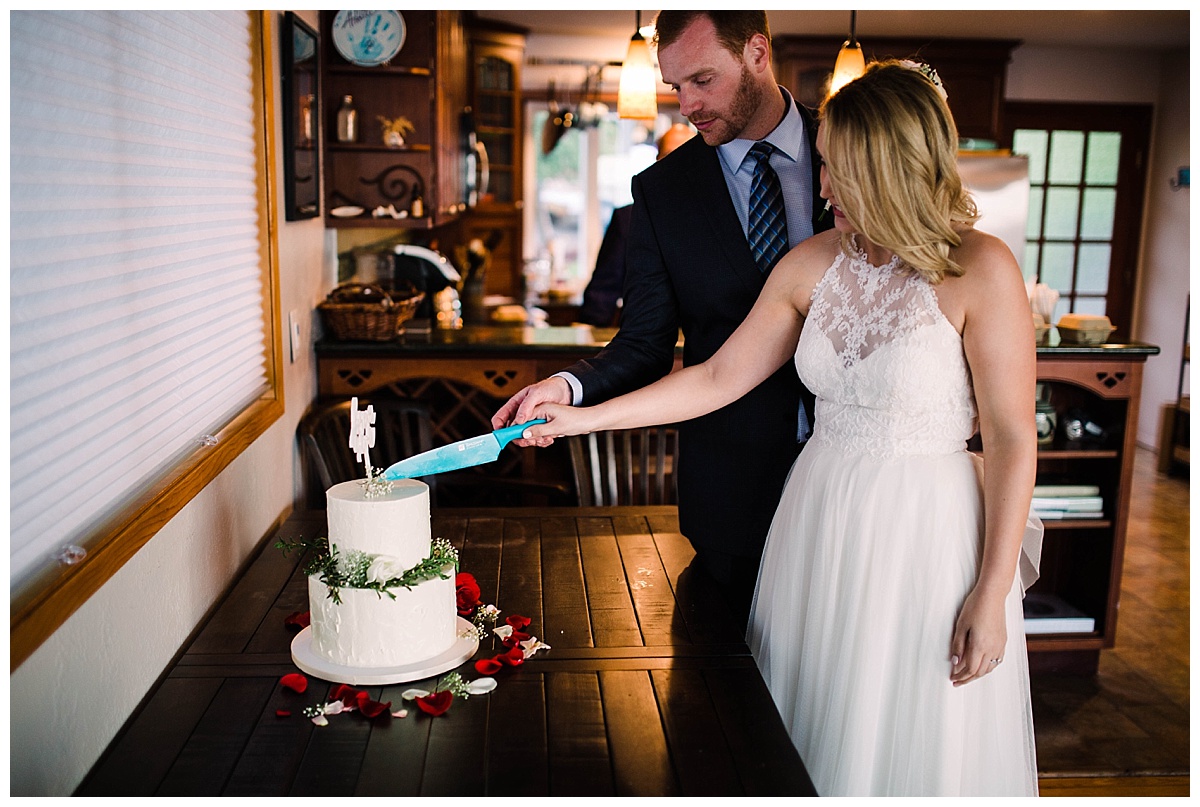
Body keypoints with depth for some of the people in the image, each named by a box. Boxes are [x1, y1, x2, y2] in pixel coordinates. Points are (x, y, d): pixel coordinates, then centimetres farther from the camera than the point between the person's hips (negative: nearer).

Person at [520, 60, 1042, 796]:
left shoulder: (980, 271, -13)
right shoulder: (810, 266, 1)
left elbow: (1013, 440, -11)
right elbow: (718, 378, 4)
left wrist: (992, 593, -11)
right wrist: (583, 418, 1)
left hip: (928, 530, -4)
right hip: (822, 517, 5)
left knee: (916, 746, 10)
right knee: (817, 734, 15)